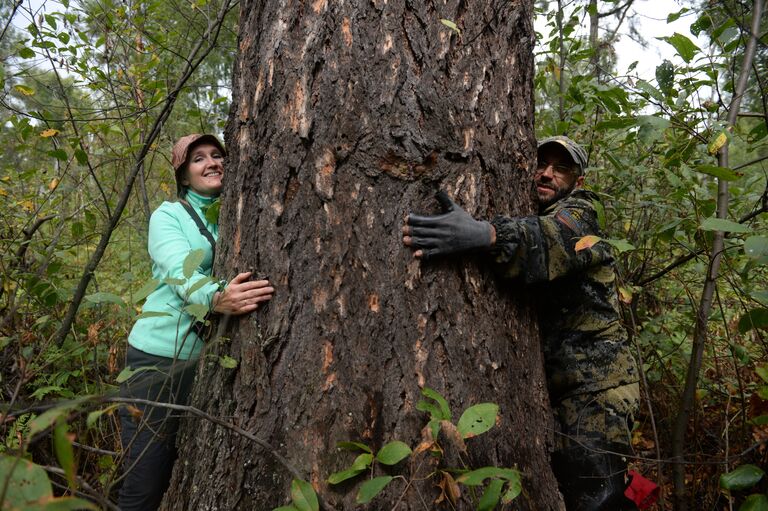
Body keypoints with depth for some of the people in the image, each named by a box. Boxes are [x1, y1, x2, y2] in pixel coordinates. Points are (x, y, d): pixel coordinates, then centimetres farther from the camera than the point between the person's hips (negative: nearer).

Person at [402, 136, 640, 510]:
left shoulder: (578, 214, -5)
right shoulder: (526, 218, 17)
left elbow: (553, 240, -30)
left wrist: (485, 235, -49)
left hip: (594, 379, -6)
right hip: (549, 380, 6)